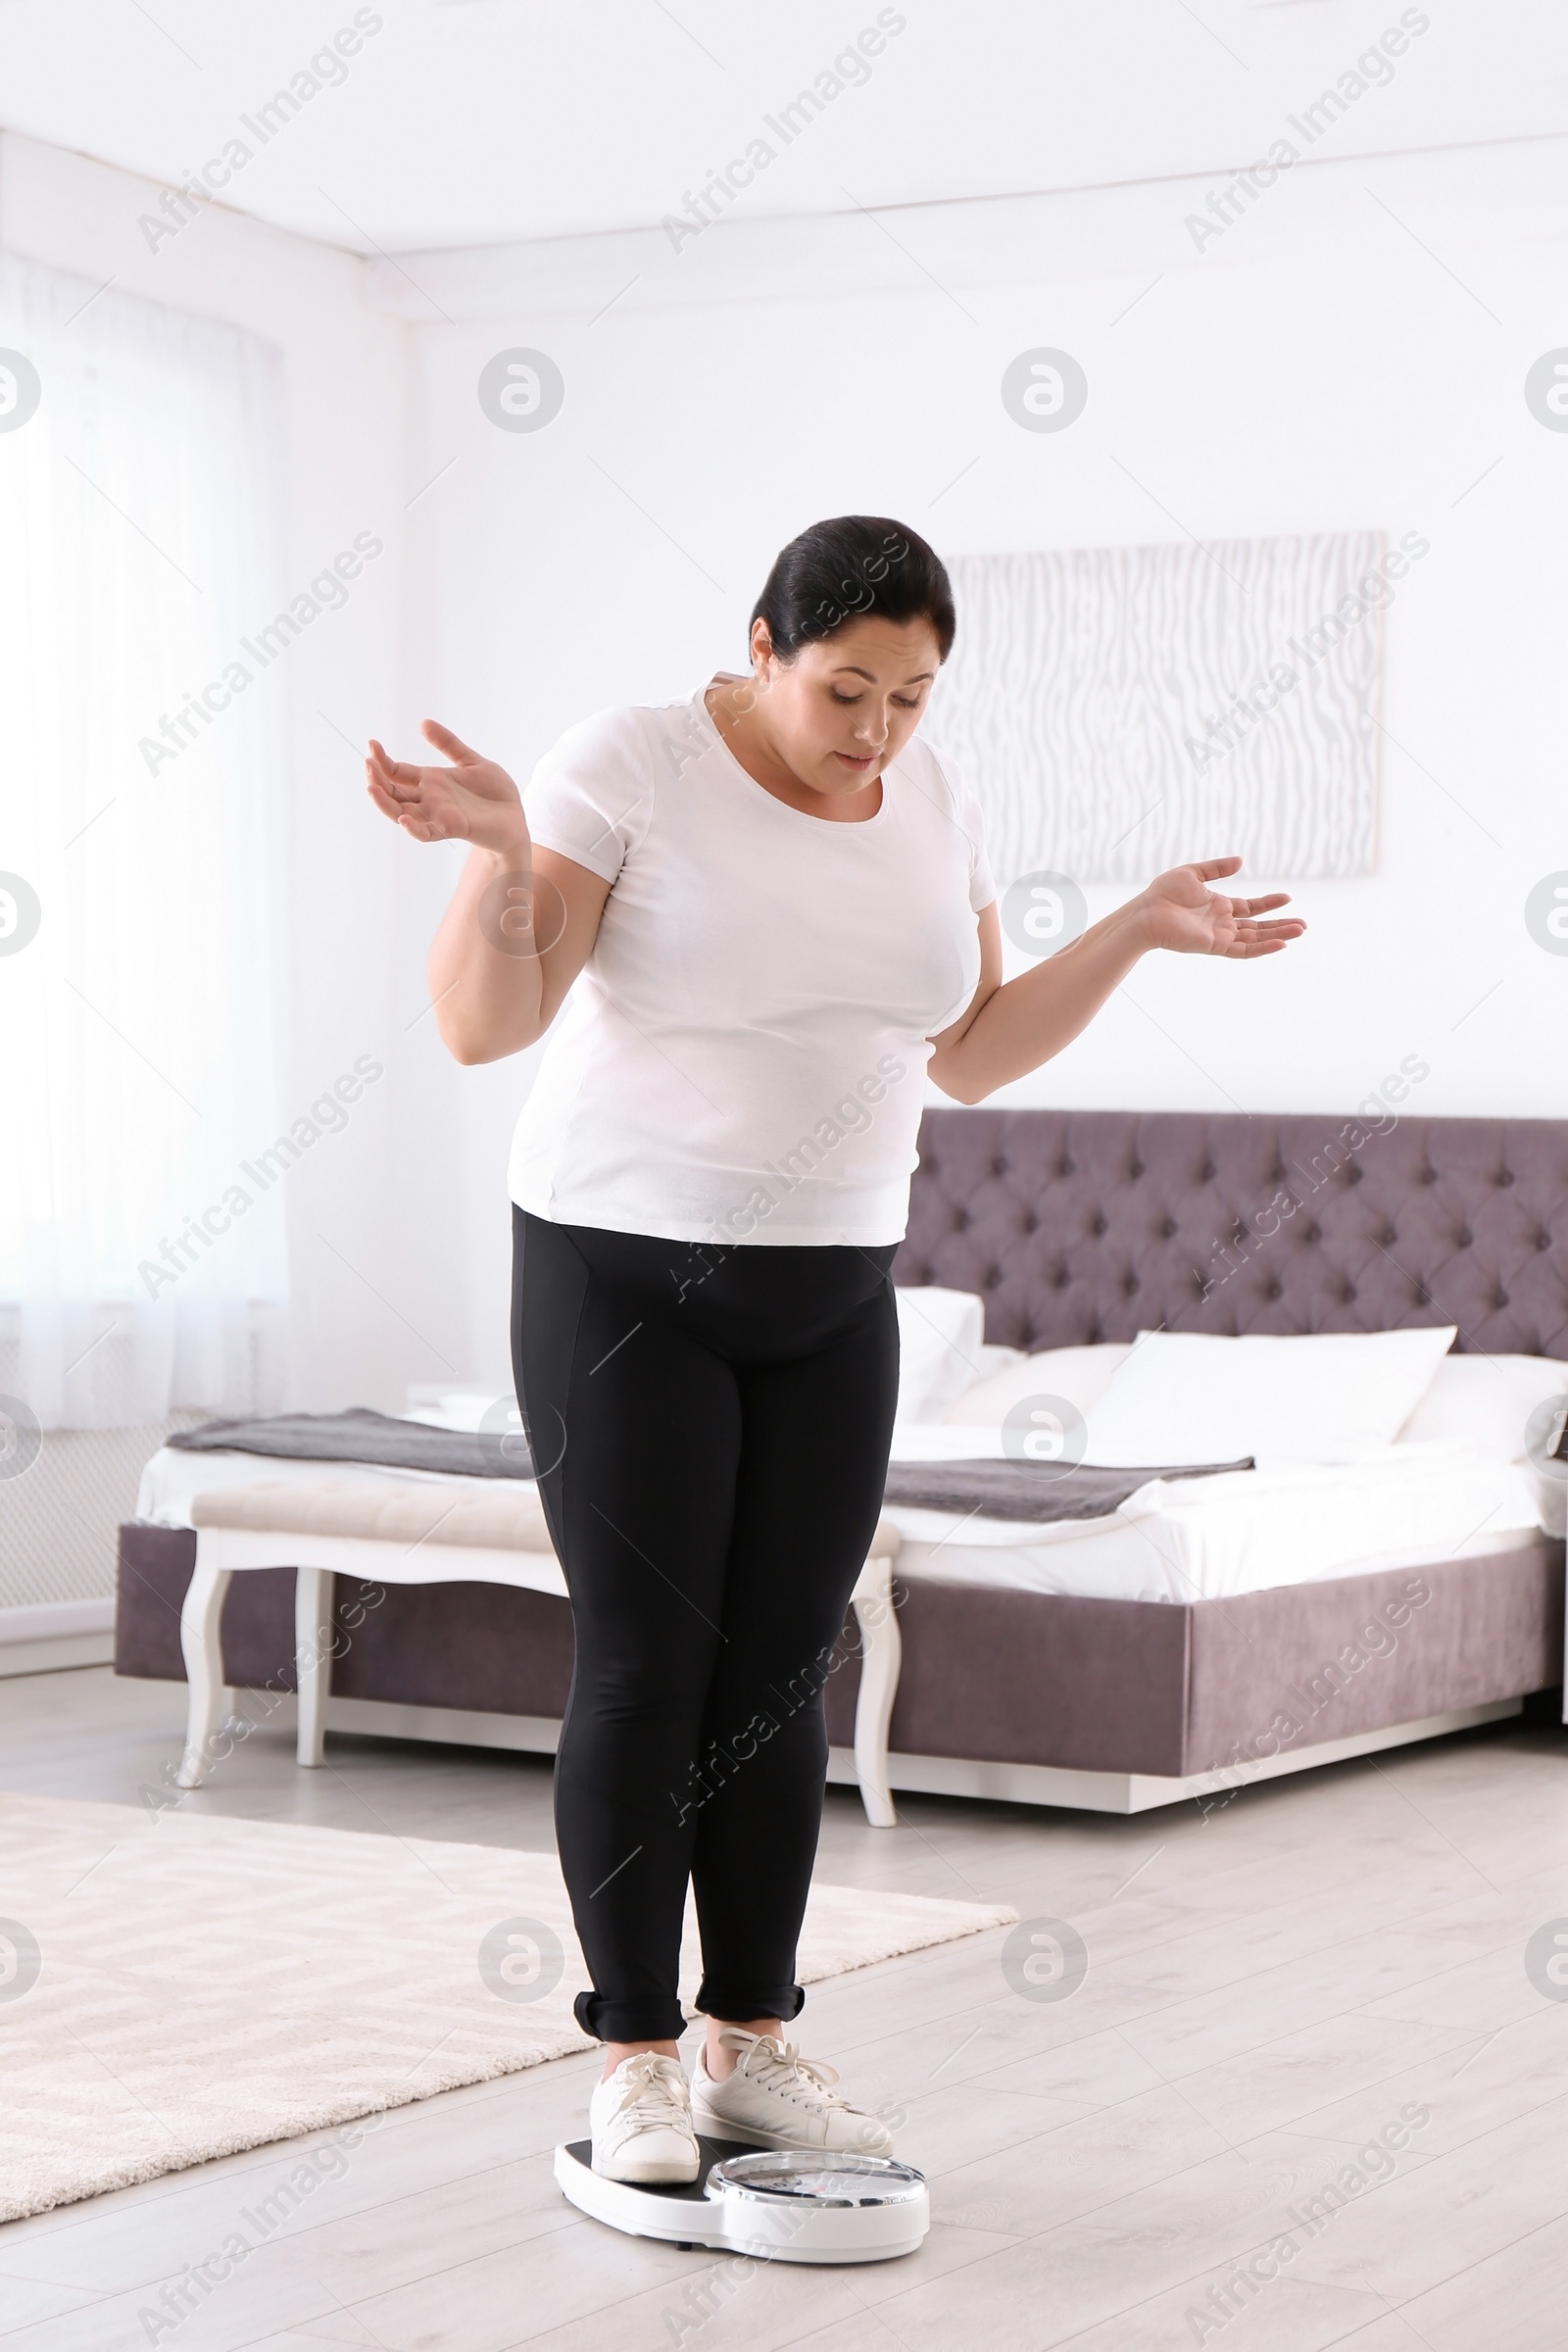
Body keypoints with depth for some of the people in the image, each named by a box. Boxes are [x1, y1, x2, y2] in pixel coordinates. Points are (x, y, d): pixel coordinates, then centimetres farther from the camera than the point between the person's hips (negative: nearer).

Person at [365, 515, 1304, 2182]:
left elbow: (968, 1056, 9)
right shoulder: (628, 766, -15)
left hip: (829, 1290, 5)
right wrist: (503, 854, -37)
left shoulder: (932, 801, 3)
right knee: (644, 1668, -4)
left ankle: (752, 2046, 17)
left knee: (781, 1671, 6)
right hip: (623, 1274, -5)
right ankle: (636, 2060, 7)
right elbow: (483, 1028, -19)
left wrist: (1140, 931, 1)